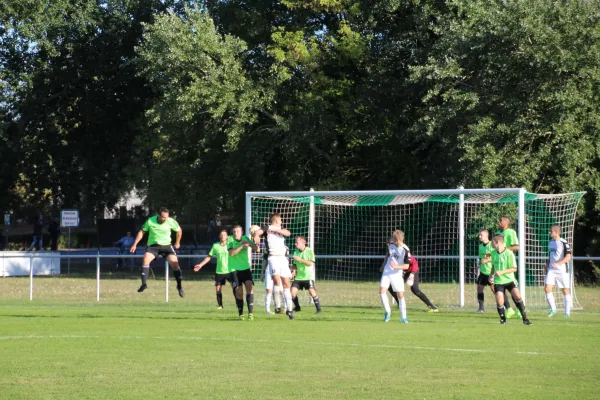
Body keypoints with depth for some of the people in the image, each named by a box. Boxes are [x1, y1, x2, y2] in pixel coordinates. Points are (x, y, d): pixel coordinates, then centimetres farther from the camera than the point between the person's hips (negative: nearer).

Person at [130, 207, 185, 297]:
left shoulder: (171, 222, -10)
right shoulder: (150, 221, -12)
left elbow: (179, 230, 10)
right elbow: (142, 232, 2)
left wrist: (177, 243, 18)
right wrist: (135, 244, -2)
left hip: (166, 245, 0)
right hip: (153, 245, 0)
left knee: (175, 263, -16)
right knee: (146, 258, -28)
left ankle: (179, 286, 1)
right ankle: (144, 284, -24)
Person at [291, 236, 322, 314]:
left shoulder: (309, 251, -7)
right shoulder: (296, 252, 9)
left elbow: (310, 263, -16)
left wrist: (300, 259, -20)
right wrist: (294, 271, -2)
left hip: (308, 276, -5)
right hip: (298, 276, 5)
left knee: (311, 291, -18)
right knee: (293, 291, -5)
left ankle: (318, 309, -8)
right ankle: (297, 307, 18)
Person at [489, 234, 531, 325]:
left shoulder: (509, 253, -13)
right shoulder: (493, 253, 4)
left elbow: (514, 269, -13)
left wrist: (502, 272, -22)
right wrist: (491, 275, 6)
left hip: (509, 280, -4)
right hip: (498, 281, 4)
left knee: (517, 295, -23)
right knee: (499, 302, -10)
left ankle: (524, 318, -12)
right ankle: (503, 318, 15)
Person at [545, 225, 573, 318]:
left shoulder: (564, 243, -11)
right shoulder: (551, 242, 12)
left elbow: (568, 257, -15)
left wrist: (558, 264, -25)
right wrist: (547, 264, 10)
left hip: (562, 270, -6)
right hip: (551, 270, 6)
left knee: (565, 291, 3)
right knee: (547, 288, -9)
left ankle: (567, 312, 14)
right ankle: (553, 309, 4)